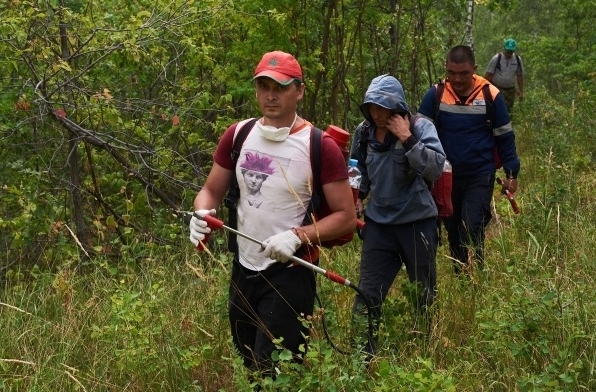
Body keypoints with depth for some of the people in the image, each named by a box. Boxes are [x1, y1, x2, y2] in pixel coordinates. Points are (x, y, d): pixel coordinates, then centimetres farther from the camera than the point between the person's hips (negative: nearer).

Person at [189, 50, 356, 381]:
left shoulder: (319, 146, -14)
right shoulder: (238, 135, 1)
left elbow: (346, 217, -12)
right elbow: (211, 191, 9)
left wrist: (298, 236, -26)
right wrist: (201, 215, -14)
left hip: (290, 275, -6)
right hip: (243, 269, 6)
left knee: (273, 374, -9)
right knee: (250, 368, 19)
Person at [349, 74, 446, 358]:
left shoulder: (420, 127, -13)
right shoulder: (364, 132, -1)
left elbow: (436, 168, -28)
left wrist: (407, 139, -30)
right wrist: (356, 197, 1)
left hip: (417, 222, -3)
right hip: (378, 222, 3)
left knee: (425, 292, 14)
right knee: (368, 294, -1)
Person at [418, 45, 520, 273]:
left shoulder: (491, 95, -8)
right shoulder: (435, 95, -6)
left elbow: (504, 136, 1)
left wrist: (511, 173, 2)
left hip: (480, 176, -2)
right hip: (446, 176, 2)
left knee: (472, 231, -11)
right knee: (453, 231, 13)